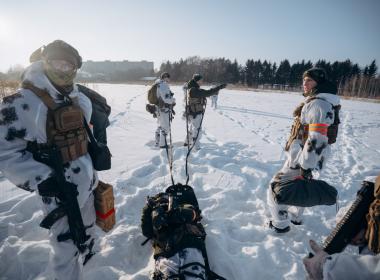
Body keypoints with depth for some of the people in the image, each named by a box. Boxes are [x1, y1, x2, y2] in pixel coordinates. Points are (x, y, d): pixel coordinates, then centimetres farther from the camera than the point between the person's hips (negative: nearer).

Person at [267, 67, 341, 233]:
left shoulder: (318, 104, -21)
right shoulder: (316, 102, 12)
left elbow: (316, 139, -28)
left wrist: (306, 167, -26)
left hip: (302, 159, -10)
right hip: (305, 157, 10)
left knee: (277, 188, 1)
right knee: (296, 186, 27)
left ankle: (280, 225, 16)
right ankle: (296, 217, 44)